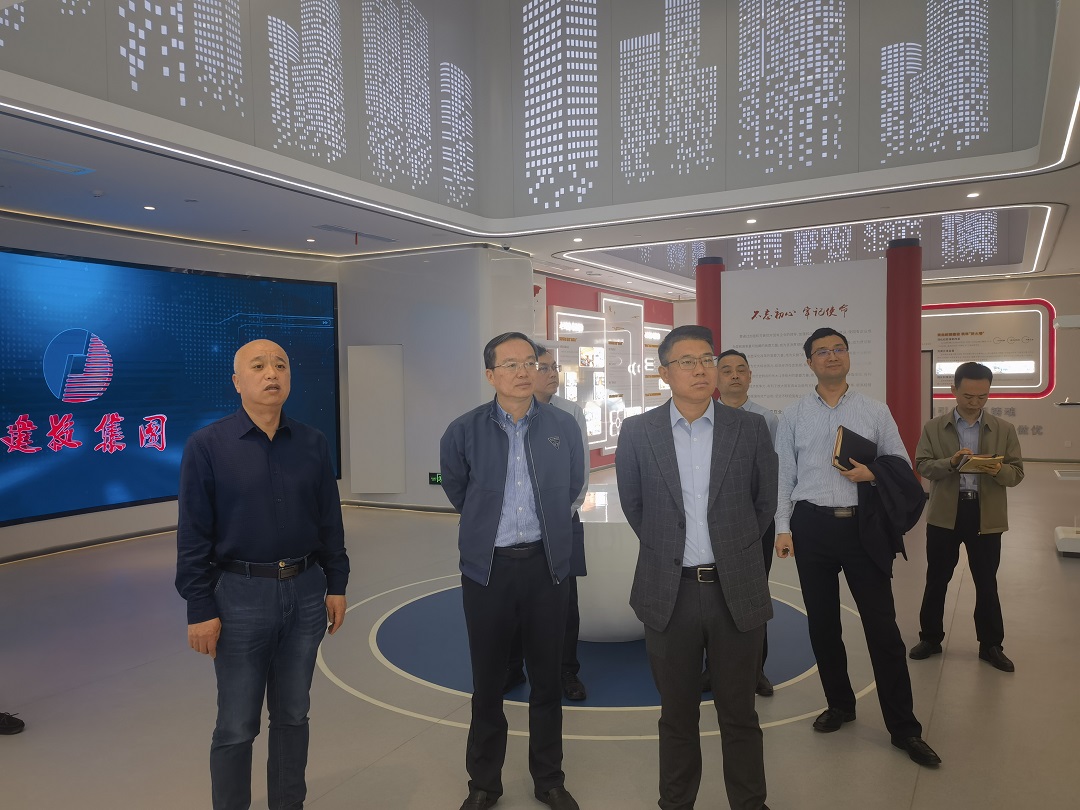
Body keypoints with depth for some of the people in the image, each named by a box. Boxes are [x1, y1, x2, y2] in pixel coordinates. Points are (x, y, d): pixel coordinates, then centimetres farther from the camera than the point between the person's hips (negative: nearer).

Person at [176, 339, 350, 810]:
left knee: (293, 715, 17)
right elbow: (193, 536, -7)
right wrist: (199, 609, -9)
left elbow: (329, 523, 6)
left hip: (306, 592, 3)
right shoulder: (207, 446, -7)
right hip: (241, 595, -3)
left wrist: (336, 585, 6)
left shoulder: (313, 444, 2)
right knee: (237, 726, 9)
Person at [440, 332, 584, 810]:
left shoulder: (564, 426, -3)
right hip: (488, 567, -1)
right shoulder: (464, 431, -7)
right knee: (487, 682, 11)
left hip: (547, 565, 1)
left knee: (547, 679, 13)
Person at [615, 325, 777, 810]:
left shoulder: (750, 429, -1)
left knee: (739, 714, 14)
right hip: (669, 593, 0)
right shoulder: (637, 432, -2)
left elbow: (765, 501, 10)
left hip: (737, 591, 0)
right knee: (677, 715, 15)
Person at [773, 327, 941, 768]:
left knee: (882, 624, 1)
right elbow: (783, 475, 3)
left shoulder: (875, 410, 4)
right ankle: (839, 704, 32)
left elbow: (902, 463, 8)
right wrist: (783, 528, -2)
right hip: (811, 525, 1)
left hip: (862, 524, -1)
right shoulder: (793, 415, 4)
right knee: (822, 622, 12)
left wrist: (873, 473, -12)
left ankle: (903, 727, 15)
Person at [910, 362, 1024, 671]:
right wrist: (951, 462, -24)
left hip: (986, 517, 0)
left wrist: (999, 471, -21)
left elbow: (1017, 472, 1)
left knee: (986, 584, 10)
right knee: (936, 580, 10)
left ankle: (991, 645, 25)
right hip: (944, 515, 0)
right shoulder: (933, 428, 0)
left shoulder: (1004, 430, 3)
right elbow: (922, 466, -6)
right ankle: (931, 637, 24)